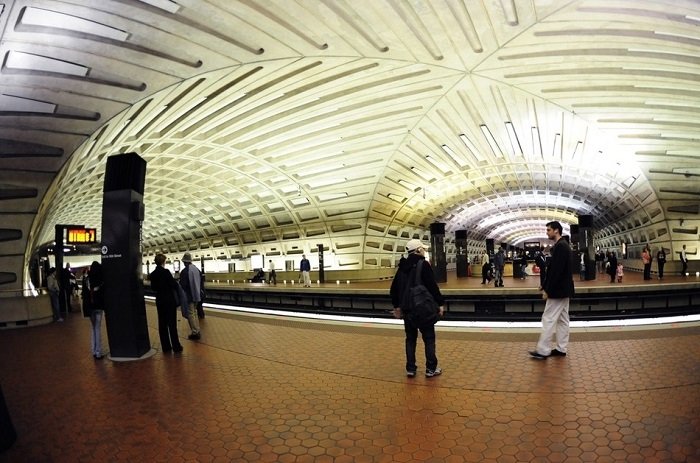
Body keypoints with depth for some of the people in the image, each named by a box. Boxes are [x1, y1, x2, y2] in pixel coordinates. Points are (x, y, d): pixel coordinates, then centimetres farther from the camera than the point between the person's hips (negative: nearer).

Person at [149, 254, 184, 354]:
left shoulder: (153, 274, 2)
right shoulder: (166, 272, -17)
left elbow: (153, 288, 12)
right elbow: (174, 285, -17)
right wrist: (175, 283, 4)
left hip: (160, 301, 6)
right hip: (169, 300, -6)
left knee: (162, 324, 10)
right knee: (172, 324, 1)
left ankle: (165, 347, 16)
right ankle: (176, 347, 6)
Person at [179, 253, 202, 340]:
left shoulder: (184, 271, -17)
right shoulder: (197, 269, 6)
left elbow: (182, 285, -17)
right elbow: (200, 283, 11)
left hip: (188, 296, -7)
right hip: (196, 295, 7)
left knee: (190, 314, -1)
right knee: (194, 313, 17)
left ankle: (195, 333, 0)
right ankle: (197, 331, 20)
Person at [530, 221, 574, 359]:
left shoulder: (560, 246, -18)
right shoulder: (562, 245, 14)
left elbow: (556, 270, -23)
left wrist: (548, 290, -19)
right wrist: (546, 287, 14)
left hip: (558, 290, -11)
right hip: (563, 289, 11)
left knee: (548, 319, -5)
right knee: (562, 320, 13)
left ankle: (543, 350, 0)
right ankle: (561, 349, 20)